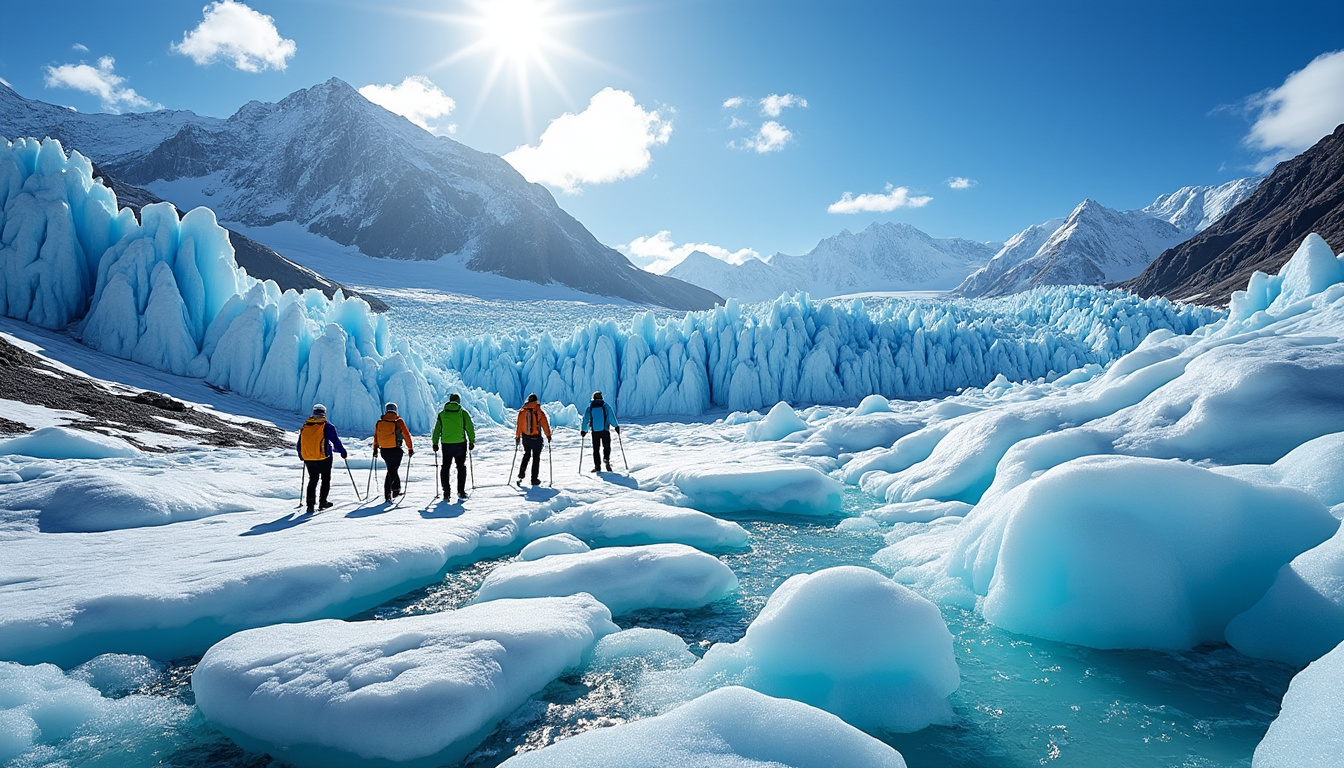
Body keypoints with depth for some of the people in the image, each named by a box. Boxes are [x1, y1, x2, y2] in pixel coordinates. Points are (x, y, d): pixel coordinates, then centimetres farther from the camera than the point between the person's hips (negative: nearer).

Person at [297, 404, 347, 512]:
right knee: (326, 479, 13)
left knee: (313, 480, 13)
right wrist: (343, 452, 6)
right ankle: (323, 502, 11)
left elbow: (299, 445, 15)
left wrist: (302, 456, 29)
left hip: (308, 459, 4)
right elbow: (336, 441, -7)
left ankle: (310, 504, 4)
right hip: (324, 459, -4)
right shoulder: (327, 426, -9)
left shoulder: (305, 427, 6)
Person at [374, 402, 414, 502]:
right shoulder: (398, 422, -7)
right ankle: (387, 493, -8)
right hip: (395, 451, -4)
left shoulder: (379, 422, 4)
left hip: (384, 451, 4)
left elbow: (375, 436, 10)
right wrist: (410, 449, 1)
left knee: (392, 469, 22)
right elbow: (406, 435, -6)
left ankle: (396, 489, 26)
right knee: (392, 471, 1)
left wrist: (375, 449, 21)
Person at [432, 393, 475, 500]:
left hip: (446, 444, 2)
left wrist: (435, 443, 14)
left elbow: (437, 430, 7)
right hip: (460, 444, -1)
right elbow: (470, 428, -2)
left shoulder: (442, 414, 5)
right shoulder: (463, 413, -2)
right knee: (461, 467, 8)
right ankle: (461, 491, 3)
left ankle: (446, 491, 6)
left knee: (445, 467, 12)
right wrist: (472, 442, 6)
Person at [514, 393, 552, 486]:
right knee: (536, 458, 7)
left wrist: (517, 437, 12)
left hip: (525, 438, 3)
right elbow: (545, 425, -7)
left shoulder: (522, 411, -3)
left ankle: (521, 473, 14)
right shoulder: (539, 412, -12)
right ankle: (534, 479, 8)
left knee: (526, 455, 24)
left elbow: (519, 425, 2)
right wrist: (548, 436, 5)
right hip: (536, 438, -3)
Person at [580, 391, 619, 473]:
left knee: (596, 449, 9)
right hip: (605, 430, -1)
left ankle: (597, 466, 4)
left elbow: (585, 419, 4)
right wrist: (616, 426, -5)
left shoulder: (590, 407, 6)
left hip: (595, 431, 1)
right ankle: (606, 459, -18)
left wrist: (583, 430, 8)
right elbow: (611, 417, -7)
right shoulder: (606, 406, 1)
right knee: (606, 446, 8)